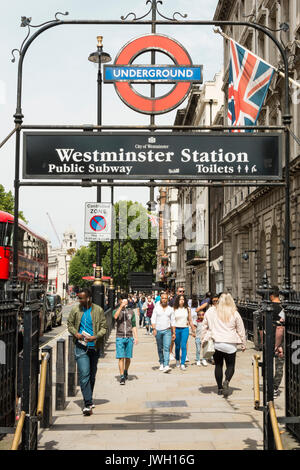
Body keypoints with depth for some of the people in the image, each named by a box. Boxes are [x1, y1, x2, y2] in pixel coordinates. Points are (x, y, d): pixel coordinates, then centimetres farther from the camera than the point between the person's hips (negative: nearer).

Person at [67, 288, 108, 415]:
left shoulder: (98, 310, -2)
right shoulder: (75, 309, 1)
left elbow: (104, 327, 0)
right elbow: (70, 324, 11)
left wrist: (95, 337, -18)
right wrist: (76, 334, -8)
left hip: (94, 347, 1)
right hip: (81, 346, -1)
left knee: (92, 375, 13)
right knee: (84, 375, -12)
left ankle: (88, 400, 31)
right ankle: (88, 404, -13)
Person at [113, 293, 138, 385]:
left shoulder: (131, 311, 11)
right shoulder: (116, 311, 4)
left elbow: (134, 326, 13)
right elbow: (115, 316, -21)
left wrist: (136, 337, 6)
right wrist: (121, 306, -27)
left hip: (129, 337, 2)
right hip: (120, 337, -2)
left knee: (128, 357, 7)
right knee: (121, 357, -8)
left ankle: (126, 371, 32)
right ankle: (122, 377, -6)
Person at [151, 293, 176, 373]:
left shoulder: (170, 309, 6)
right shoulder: (156, 308, 3)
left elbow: (172, 321, 9)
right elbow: (153, 319, -3)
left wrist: (174, 333, 6)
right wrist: (154, 329, -16)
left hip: (167, 331, -1)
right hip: (158, 331, 1)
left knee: (166, 348, -13)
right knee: (160, 348, 11)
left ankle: (166, 366, -20)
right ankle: (161, 364, 26)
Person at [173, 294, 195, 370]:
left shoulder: (187, 309, 5)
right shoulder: (174, 309, 0)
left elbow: (190, 320, 12)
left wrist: (193, 330, 14)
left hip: (185, 329, 0)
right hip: (176, 329, 0)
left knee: (183, 346, -11)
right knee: (177, 346, 12)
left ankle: (182, 364, -12)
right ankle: (177, 360, 36)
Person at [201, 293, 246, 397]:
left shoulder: (210, 311, 2)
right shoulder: (234, 314, -2)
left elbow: (205, 327, 8)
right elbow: (241, 330, 3)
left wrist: (203, 340, 17)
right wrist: (243, 344, 12)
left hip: (215, 343, 2)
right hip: (230, 344, -2)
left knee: (218, 365, 14)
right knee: (230, 366, 7)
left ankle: (220, 388, 15)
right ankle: (226, 381, -21)